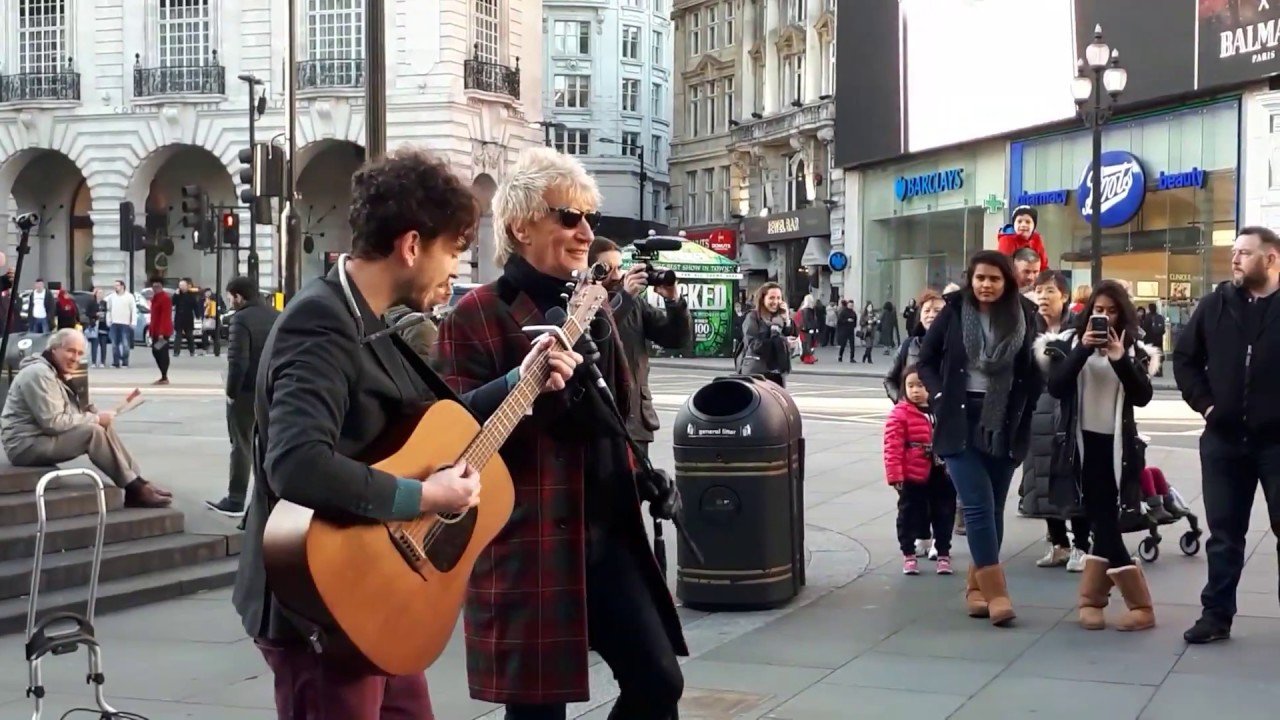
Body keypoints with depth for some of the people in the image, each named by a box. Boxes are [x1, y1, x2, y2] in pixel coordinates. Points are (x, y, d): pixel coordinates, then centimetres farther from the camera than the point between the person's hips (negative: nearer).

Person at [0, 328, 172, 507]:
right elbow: (53, 422, -24)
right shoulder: (39, 373, -17)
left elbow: (66, 415, 13)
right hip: (26, 445, -10)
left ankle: (137, 484, -4)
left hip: (43, 438, 10)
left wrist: (92, 413, -6)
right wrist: (95, 418, -17)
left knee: (105, 427, 0)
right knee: (94, 431, -24)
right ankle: (135, 489, -19)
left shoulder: (57, 373, 17)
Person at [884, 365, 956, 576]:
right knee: (910, 516, 7)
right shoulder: (899, 414, -11)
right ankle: (909, 555, 19)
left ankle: (943, 553, 25)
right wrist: (895, 475, -18)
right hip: (913, 477, -4)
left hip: (941, 476, 4)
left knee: (944, 516, 12)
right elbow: (893, 447, -14)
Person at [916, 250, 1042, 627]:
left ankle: (977, 587, 20)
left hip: (1004, 426, 2)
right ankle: (995, 592, -9)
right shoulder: (953, 312, -1)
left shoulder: (1023, 317, 1)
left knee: (994, 508, 8)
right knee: (978, 506, -10)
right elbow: (926, 362, 7)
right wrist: (941, 396, -7)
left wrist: (1023, 410, -5)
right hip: (961, 423, -2)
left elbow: (1034, 372, 8)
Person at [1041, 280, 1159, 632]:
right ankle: (1141, 606, 3)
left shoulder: (1134, 348, 5)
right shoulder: (1069, 342, 4)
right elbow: (1055, 388, -9)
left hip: (1117, 445, 1)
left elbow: (1142, 396, -7)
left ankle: (1091, 600, 9)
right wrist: (1083, 350, -18)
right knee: (1104, 523, -3)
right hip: (1082, 443, -1)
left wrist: (1120, 358, -19)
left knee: (1104, 522, -2)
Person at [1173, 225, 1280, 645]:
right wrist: (1204, 403, 3)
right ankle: (1216, 615, 17)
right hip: (1224, 439, 4)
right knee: (1224, 533, 10)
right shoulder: (1217, 304, 5)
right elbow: (1185, 357, 13)